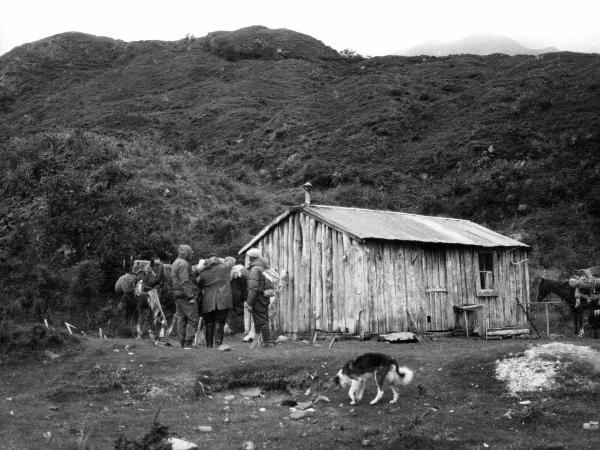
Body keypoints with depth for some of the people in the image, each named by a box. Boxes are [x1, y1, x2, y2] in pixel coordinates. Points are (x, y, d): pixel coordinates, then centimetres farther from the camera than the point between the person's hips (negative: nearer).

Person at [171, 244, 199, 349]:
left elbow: (172, 282, 22)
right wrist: (190, 297, -21)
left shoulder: (175, 263, 19)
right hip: (185, 296, -10)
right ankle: (188, 344, -10)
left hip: (177, 296, 10)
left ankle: (183, 344, 13)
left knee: (181, 319, 10)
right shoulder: (183, 264, -13)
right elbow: (184, 282, -20)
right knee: (193, 319, -7)